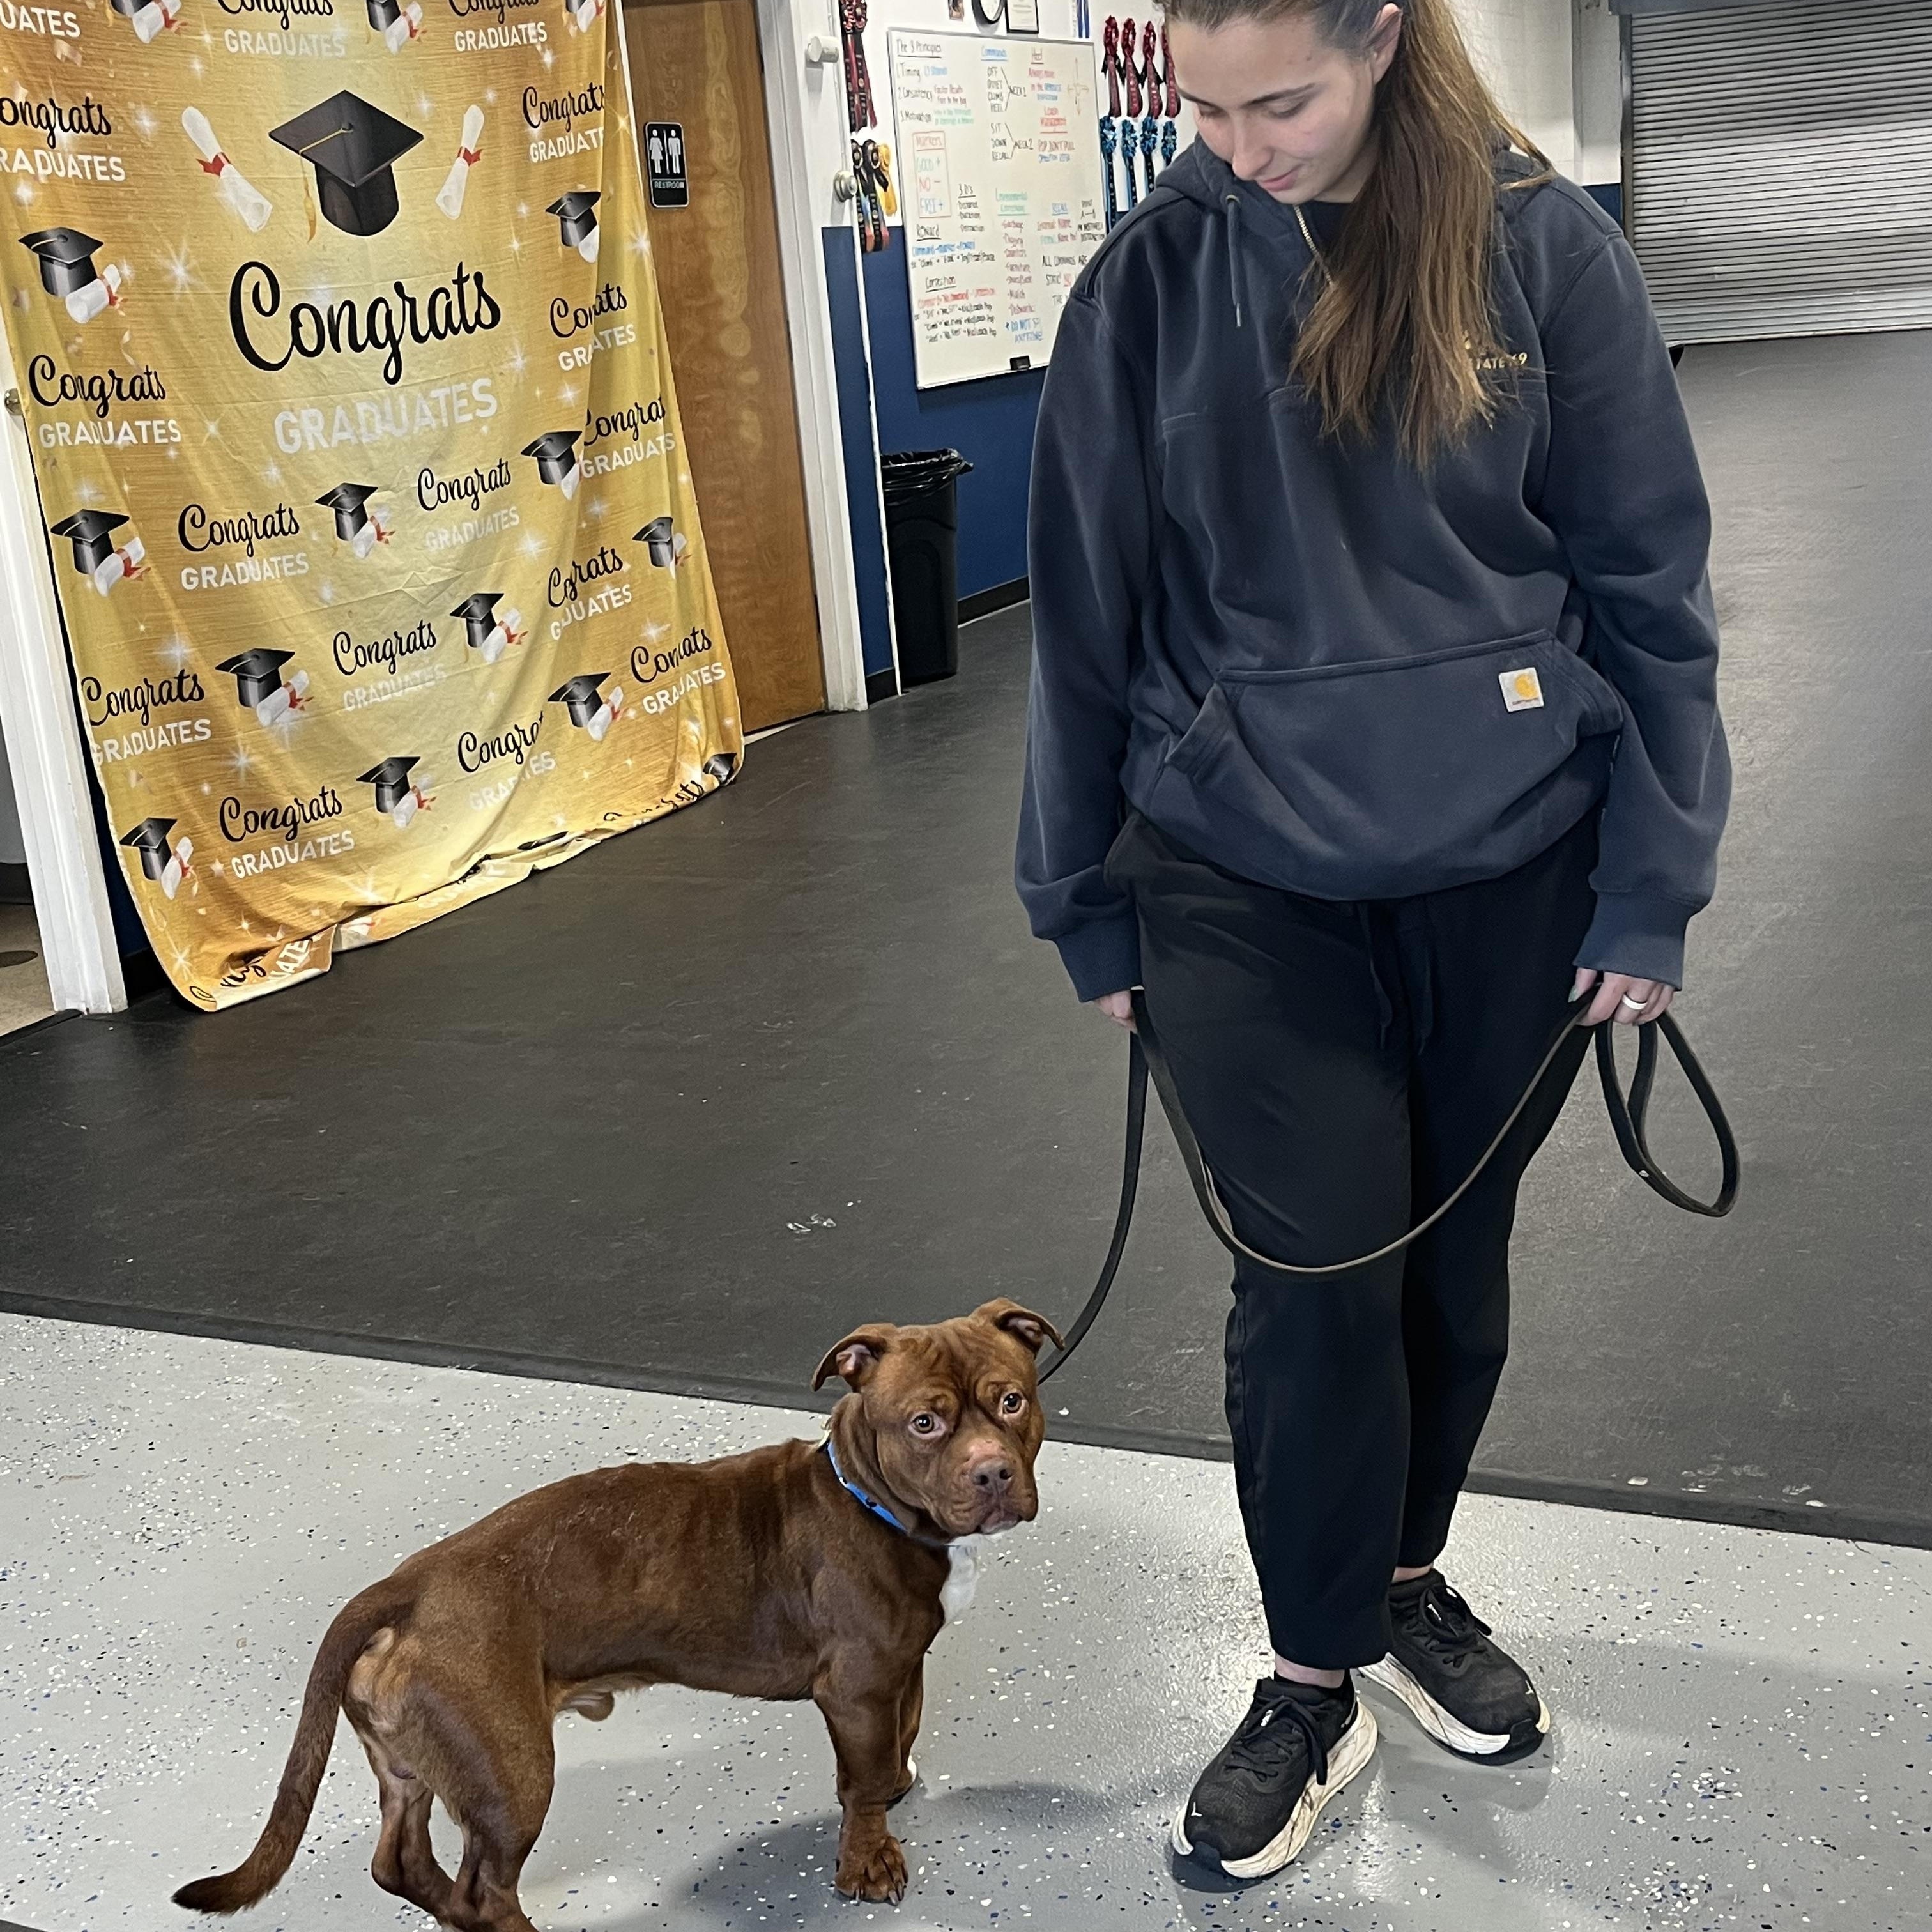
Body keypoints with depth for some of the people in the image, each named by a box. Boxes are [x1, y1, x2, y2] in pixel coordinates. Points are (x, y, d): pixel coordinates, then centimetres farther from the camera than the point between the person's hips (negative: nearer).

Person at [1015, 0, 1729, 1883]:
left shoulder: (1541, 246, -5)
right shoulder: (1151, 283, -4)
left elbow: (1646, 579, -1)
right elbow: (1086, 611, 2)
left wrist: (1650, 879, -3)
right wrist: (1088, 899, 5)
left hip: (1509, 866, 1)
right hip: (1242, 879, 0)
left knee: (1452, 1249, 14)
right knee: (1310, 1277, 0)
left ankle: (1411, 1580, 39)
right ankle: (1312, 1686, 21)